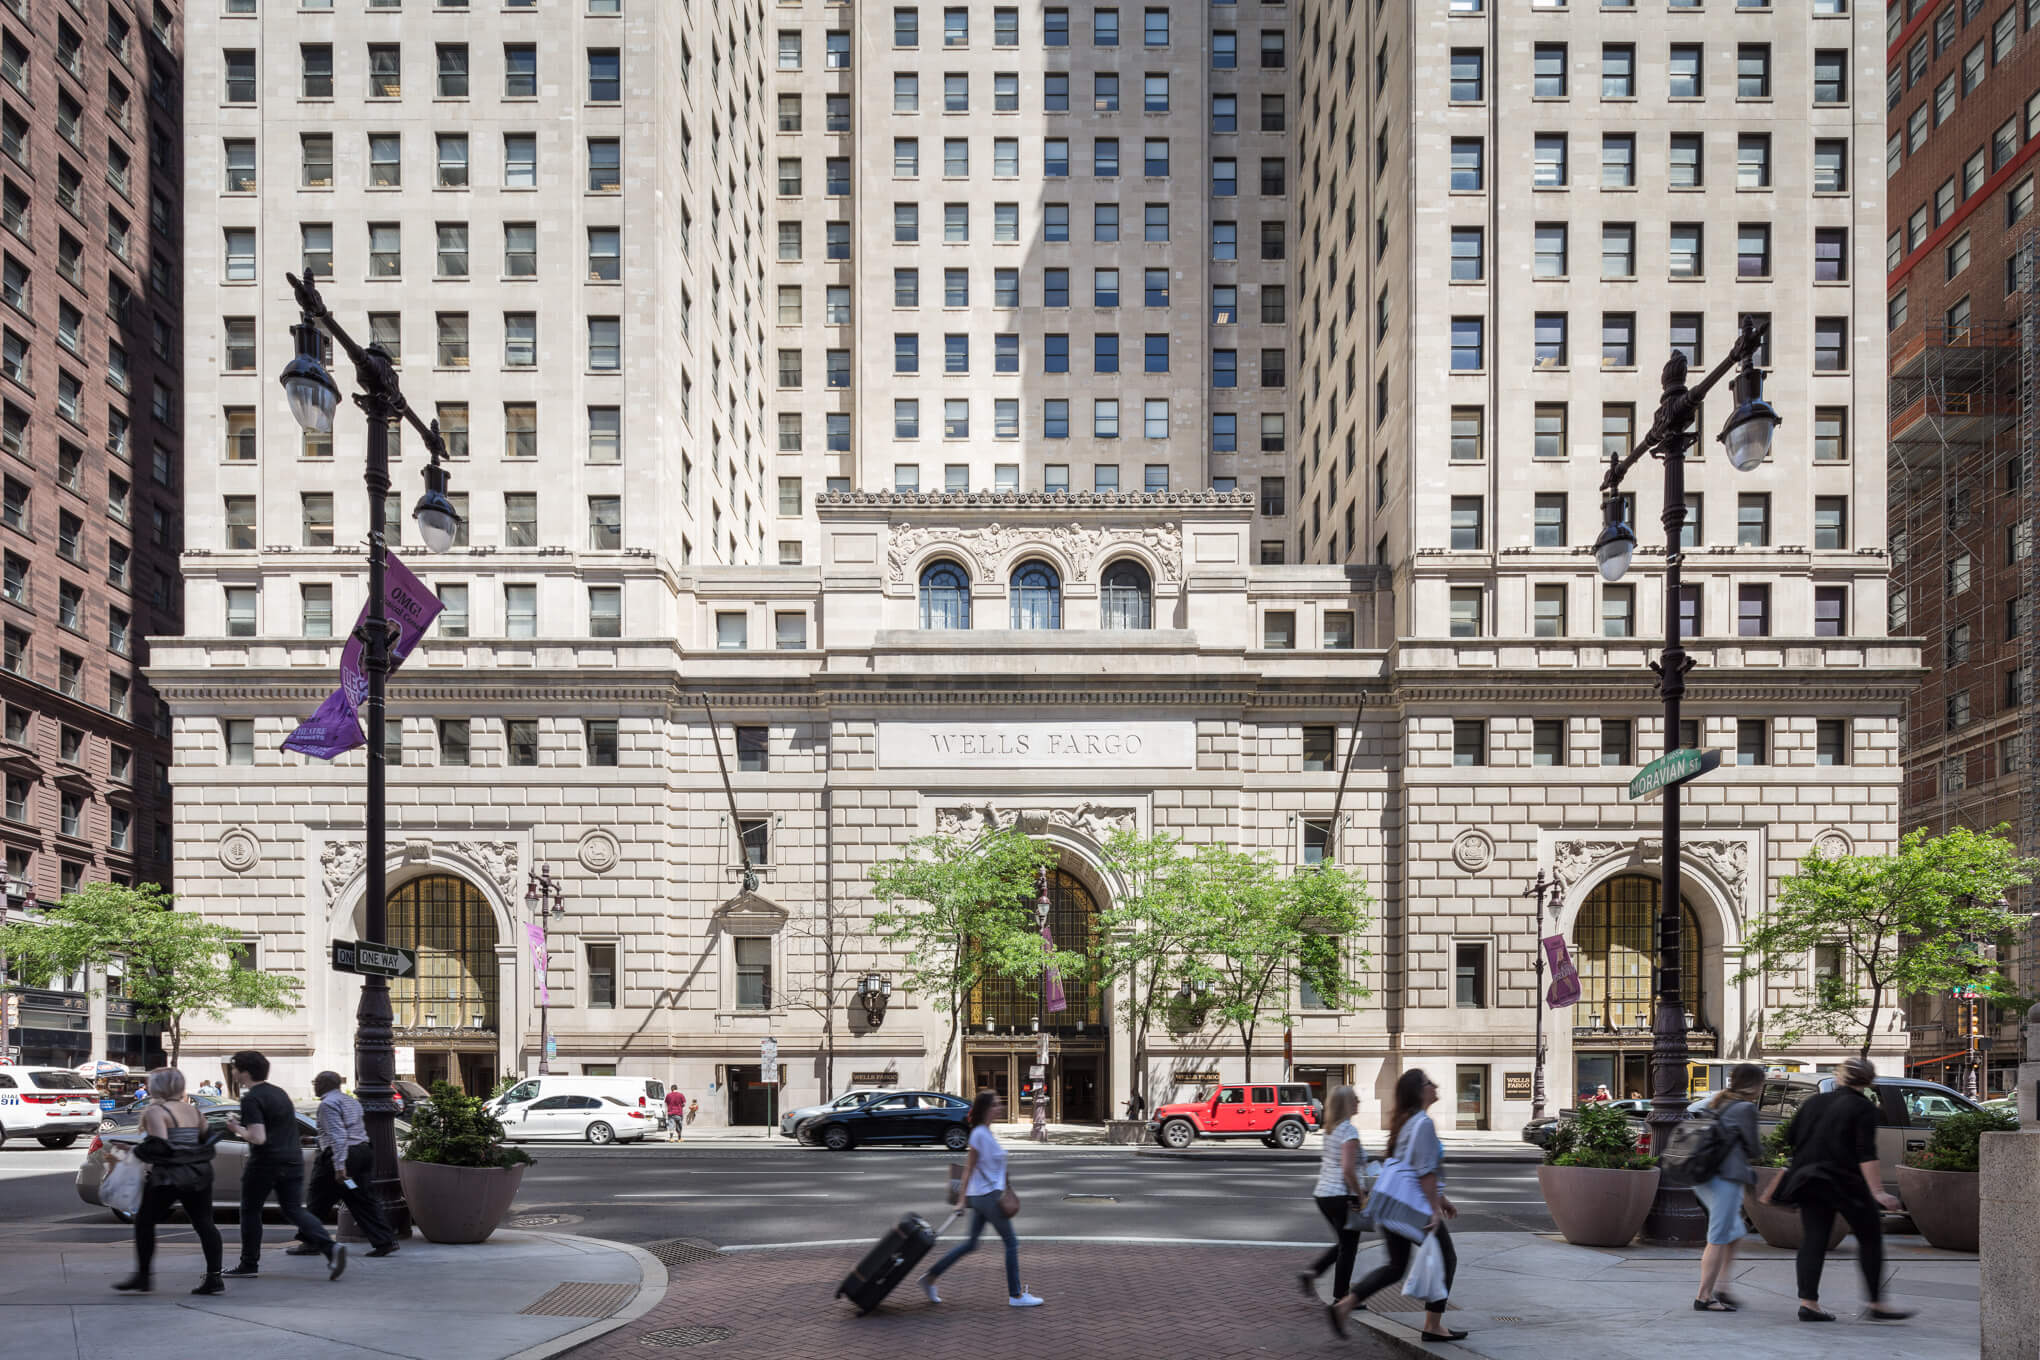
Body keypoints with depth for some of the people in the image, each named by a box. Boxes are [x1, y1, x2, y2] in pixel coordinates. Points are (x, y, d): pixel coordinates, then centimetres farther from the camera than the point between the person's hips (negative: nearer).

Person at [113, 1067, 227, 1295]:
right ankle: (214, 1278, 0)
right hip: (200, 1174, 6)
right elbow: (206, 1141, 16)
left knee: (144, 1222, 9)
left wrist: (139, 1152, -3)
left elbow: (159, 1146, -19)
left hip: (169, 1176, -6)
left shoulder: (154, 1112, -9)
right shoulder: (194, 1110, 12)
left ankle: (143, 1277, 12)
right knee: (204, 1223, 5)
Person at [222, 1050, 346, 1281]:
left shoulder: (251, 1099, -14)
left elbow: (258, 1138, -23)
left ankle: (249, 1264, 16)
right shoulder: (278, 1092, 14)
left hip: (265, 1162, -7)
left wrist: (238, 1129, -4)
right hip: (292, 1160, 7)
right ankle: (330, 1248, -12)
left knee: (250, 1211, 11)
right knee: (294, 1210, 8)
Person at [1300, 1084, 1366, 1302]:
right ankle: (1341, 1298, 8)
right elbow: (1348, 1169, -23)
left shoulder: (1329, 1130, 11)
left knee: (1343, 1243, 21)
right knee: (1348, 1247, 4)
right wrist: (1360, 1194, -12)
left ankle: (1311, 1273, 7)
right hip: (1342, 1196, -8)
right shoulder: (1349, 1131, -16)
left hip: (1323, 1194, 8)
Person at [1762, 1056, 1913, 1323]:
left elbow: (1791, 1138, 16)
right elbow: (1866, 1154, -15)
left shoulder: (1816, 1102, 12)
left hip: (1810, 1181, 6)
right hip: (1846, 1182, -6)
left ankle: (1807, 1302, -3)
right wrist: (1877, 1192, -18)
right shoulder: (1864, 1107, -6)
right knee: (1870, 1238, 5)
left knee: (1813, 1239, 4)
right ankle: (1877, 1303, 4)